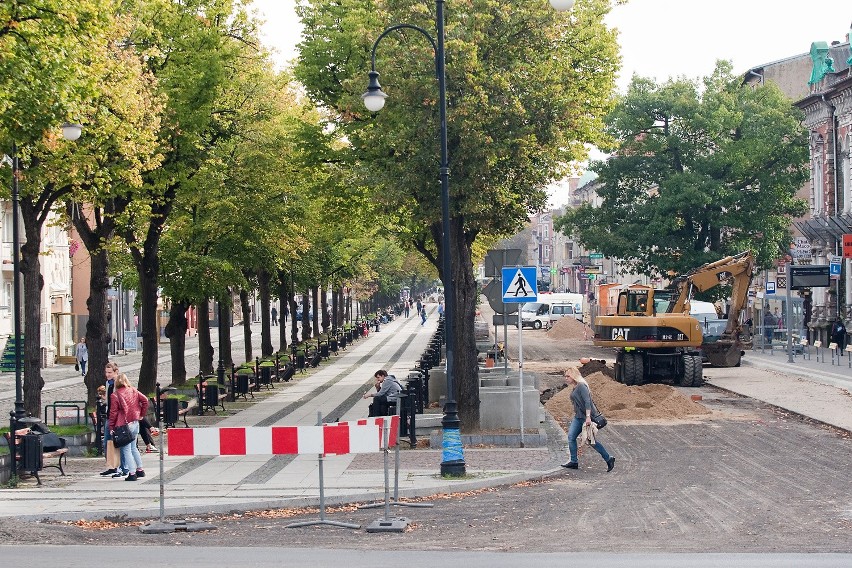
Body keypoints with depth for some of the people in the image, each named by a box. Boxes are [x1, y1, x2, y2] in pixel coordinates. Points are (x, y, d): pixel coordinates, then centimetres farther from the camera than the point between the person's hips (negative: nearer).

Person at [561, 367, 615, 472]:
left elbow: (587, 402, -25)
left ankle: (609, 459, 10)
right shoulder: (574, 388, 13)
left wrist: (588, 417, -32)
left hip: (586, 417, -10)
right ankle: (573, 462, 5)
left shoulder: (581, 386, -17)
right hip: (578, 417, 10)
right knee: (571, 437, 0)